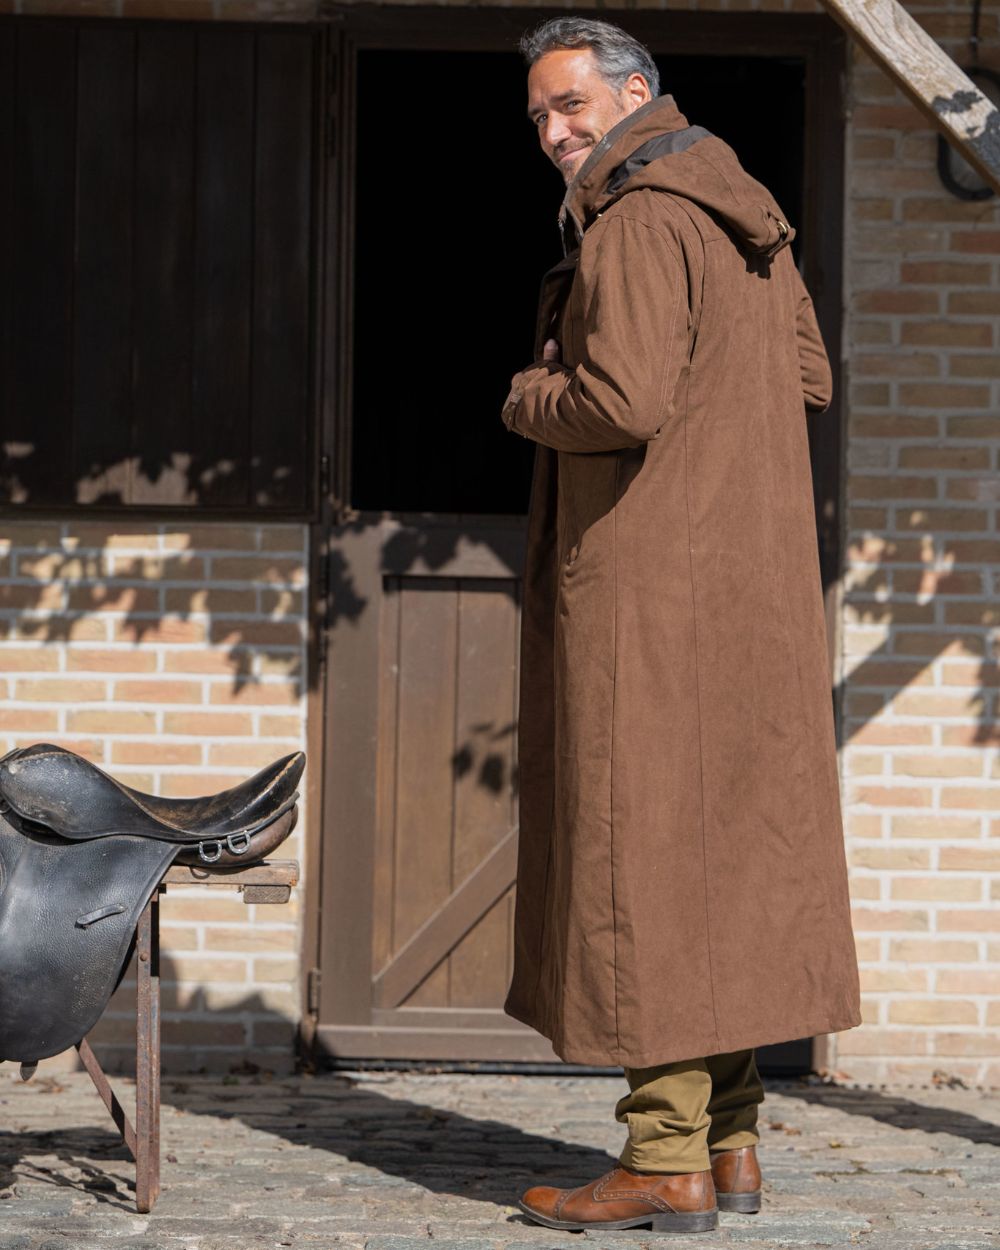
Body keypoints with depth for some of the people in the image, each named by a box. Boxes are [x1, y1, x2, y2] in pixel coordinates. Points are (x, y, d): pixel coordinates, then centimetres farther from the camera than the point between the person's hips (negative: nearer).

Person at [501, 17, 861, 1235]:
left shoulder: (633, 224, -14)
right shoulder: (742, 217, 15)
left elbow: (623, 400, -24)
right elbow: (808, 377, 23)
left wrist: (527, 396, -5)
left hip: (648, 584, -9)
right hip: (752, 583, 9)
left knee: (642, 849, -6)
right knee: (733, 841, 11)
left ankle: (666, 1162, -6)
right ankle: (729, 1140, 15)